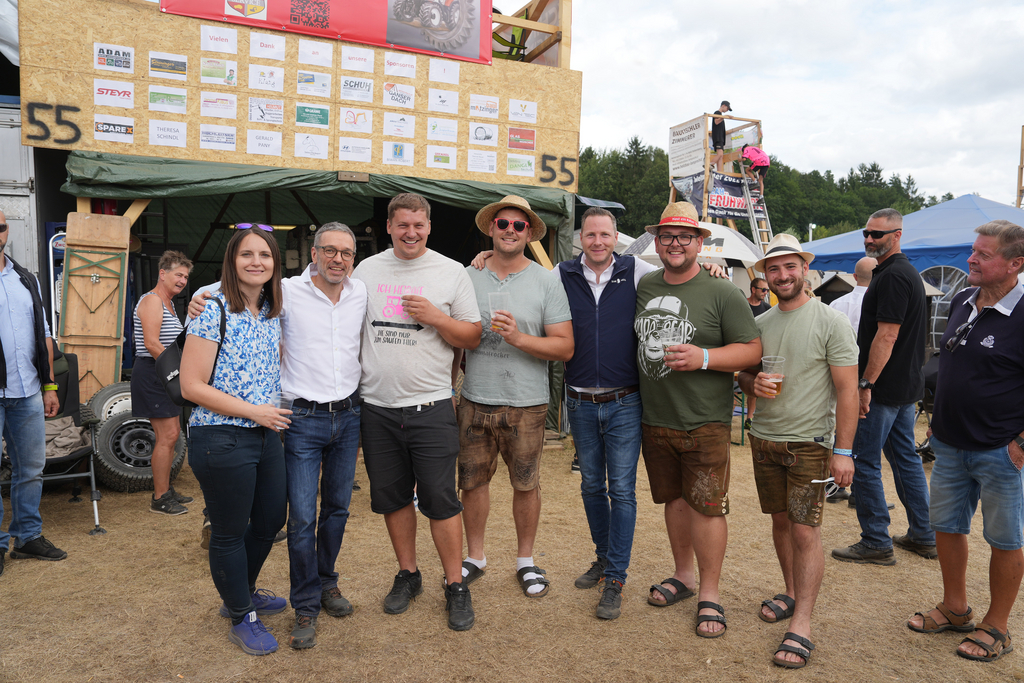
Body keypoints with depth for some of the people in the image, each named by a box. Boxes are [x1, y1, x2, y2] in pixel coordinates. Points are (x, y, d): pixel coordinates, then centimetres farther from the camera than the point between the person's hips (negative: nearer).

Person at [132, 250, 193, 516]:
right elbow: (151, 343, -21)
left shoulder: (168, 304, 21)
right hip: (152, 374, -11)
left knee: (171, 435, 14)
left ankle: (166, 491, 25)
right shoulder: (151, 300, -12)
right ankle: (159, 499, 0)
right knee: (166, 436, -9)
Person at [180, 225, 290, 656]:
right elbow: (192, 386, -16)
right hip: (221, 439, -7)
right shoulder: (213, 311, -14)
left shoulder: (273, 312, 7)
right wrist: (254, 411, -15)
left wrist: (278, 410, 7)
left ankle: (243, 595, 45)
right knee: (230, 532, 10)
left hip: (266, 435, 7)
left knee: (271, 520, 19)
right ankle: (243, 620, 31)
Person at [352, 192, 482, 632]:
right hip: (377, 406, 3)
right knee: (391, 496, 13)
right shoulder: (367, 270, 8)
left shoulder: (452, 273, 0)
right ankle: (408, 575, 32)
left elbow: (472, 337, 1)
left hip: (431, 406, -3)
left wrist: (435, 317, -15)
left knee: (440, 499, -1)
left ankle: (456, 587, 15)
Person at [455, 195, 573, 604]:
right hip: (475, 401, 2)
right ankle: (475, 557, 30)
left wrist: (518, 337, -20)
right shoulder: (468, 278, 5)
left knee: (526, 484, 9)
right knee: (472, 481, 10)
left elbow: (565, 347, -7)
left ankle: (525, 560, 29)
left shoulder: (546, 281, -1)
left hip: (526, 404, -2)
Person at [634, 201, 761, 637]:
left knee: (706, 506, 0)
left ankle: (710, 594, 16)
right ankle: (683, 575, 34)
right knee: (674, 499, 16)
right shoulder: (645, 286, 9)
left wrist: (703, 357, -22)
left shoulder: (722, 293, -6)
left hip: (704, 422, -5)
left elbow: (752, 350, -8)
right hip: (654, 419, 5)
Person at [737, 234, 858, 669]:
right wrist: (753, 383, -7)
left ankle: (801, 626, 2)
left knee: (805, 530, -5)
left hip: (809, 443, -5)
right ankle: (792, 592, 33)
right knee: (780, 520, 14)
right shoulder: (760, 324, 8)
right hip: (764, 438, 5)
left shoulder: (831, 322, -8)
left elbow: (847, 391, -9)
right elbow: (744, 375, 18)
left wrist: (843, 451, -14)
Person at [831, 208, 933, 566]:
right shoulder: (907, 272, 16)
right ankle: (923, 536, 26)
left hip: (884, 388, -10)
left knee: (865, 462, -3)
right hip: (907, 385, 10)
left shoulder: (893, 276, -17)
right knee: (906, 457, 16)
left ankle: (877, 543, 6)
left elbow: (886, 336, -23)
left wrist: (865, 384, -21)